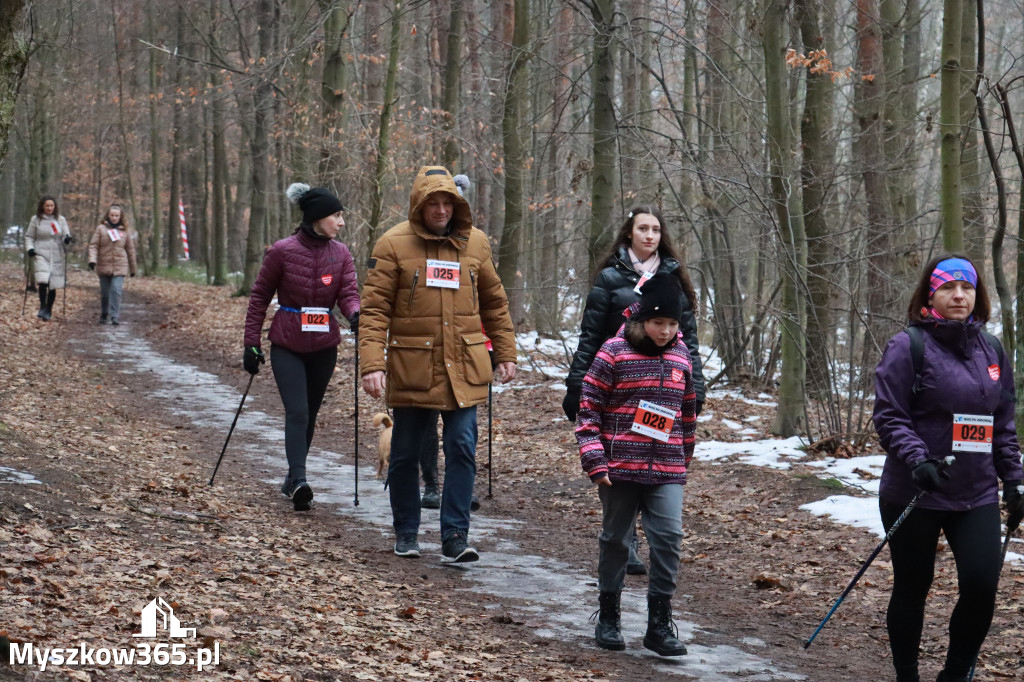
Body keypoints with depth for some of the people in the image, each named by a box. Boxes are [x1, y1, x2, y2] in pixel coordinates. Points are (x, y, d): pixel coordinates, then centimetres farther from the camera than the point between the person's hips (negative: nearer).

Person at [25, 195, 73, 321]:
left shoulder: (60, 220, 7)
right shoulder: (35, 220, 4)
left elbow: (65, 237, 8)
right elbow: (29, 236, 12)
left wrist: (67, 239, -15)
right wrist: (30, 248, -4)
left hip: (57, 256, 2)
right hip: (41, 254, -2)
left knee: (53, 285, 4)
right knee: (43, 280, -21)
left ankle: (49, 310, 19)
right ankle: (42, 307, -11)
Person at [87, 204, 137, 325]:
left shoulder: (125, 231, 7)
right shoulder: (101, 229, 3)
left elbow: (130, 250, 13)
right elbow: (93, 245, -1)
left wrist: (132, 268, 16)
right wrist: (92, 260, -18)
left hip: (119, 267, -1)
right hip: (104, 266, 1)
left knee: (116, 291, -14)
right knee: (104, 293, 8)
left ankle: (115, 317, -13)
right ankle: (103, 316, 25)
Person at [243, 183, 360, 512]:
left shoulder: (340, 254, 3)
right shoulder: (283, 251, -9)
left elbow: (348, 293, -4)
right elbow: (260, 295, -1)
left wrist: (354, 314, -28)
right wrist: (252, 342, -2)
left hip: (324, 347, 4)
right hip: (287, 346, -4)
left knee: (310, 414, 11)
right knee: (297, 412, -16)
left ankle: (293, 478, 24)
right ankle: (298, 480, -22)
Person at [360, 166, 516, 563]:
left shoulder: (474, 243, 6)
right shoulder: (394, 244, -5)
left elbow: (494, 303, 16)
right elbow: (374, 309, -8)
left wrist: (505, 354, 14)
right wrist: (372, 364, -18)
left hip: (463, 369, 2)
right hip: (411, 369, -2)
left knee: (462, 449, -6)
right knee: (405, 454, 9)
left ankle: (455, 538, -1)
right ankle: (405, 534, 25)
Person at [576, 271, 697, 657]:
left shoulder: (681, 357, 7)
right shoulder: (614, 353, -6)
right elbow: (588, 409, -5)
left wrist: (685, 457, 22)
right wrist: (594, 461, -11)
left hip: (667, 472, 3)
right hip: (619, 468, -3)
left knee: (668, 538, -7)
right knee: (616, 540, 9)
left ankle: (659, 624, 0)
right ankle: (608, 617, 23)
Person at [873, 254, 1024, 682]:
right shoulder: (908, 346, -7)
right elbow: (889, 417, -10)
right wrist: (917, 460, -24)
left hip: (978, 496, 4)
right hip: (914, 496, -4)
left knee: (982, 586, -6)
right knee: (912, 589, 8)